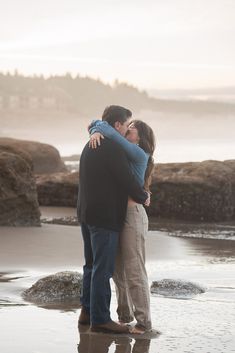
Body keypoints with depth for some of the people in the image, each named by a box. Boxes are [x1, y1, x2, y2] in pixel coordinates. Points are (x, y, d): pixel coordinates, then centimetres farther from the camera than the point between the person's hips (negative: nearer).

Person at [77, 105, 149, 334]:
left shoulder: (90, 146, 14)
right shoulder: (112, 149, -17)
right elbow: (127, 180, -18)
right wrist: (143, 197, 1)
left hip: (86, 214, 10)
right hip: (105, 217, -10)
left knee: (92, 265, 18)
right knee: (103, 268, -5)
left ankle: (87, 311, 23)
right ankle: (100, 319, -3)